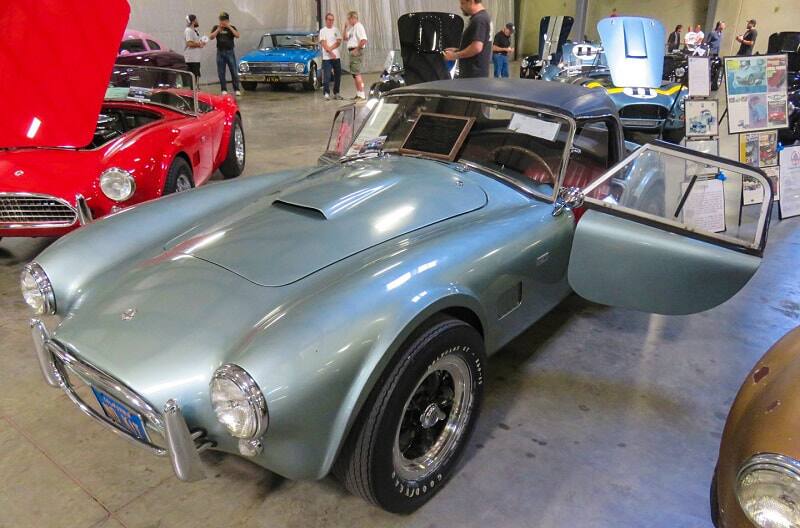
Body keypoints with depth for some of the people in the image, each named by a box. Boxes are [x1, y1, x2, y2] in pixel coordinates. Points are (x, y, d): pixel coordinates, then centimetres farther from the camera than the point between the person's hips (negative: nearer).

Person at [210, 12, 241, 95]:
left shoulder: (231, 27, 6)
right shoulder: (216, 28, 8)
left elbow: (237, 35, -12)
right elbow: (211, 37, -5)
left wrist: (229, 27, -15)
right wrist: (218, 29, -11)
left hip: (230, 52, -1)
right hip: (220, 52, 2)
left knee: (234, 72, -4)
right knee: (221, 73, 2)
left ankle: (237, 90, 0)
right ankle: (224, 90, 8)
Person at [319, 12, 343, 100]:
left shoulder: (336, 30, 11)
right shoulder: (322, 31, 2)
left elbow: (338, 42, 0)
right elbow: (323, 43, -7)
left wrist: (330, 48, -13)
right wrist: (330, 52, -18)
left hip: (337, 57, 4)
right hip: (327, 57, -4)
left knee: (338, 75, 6)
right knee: (327, 76, -7)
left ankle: (336, 93, 15)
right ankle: (326, 93, -2)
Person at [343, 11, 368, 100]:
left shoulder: (358, 26, -11)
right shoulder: (351, 27, 17)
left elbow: (364, 40, -22)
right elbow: (345, 38, 19)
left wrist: (356, 49, -19)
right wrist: (345, 27, 9)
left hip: (356, 52, -10)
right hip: (352, 52, 10)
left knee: (356, 73, -13)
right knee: (354, 73, 13)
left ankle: (362, 95, -13)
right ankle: (358, 94, 20)